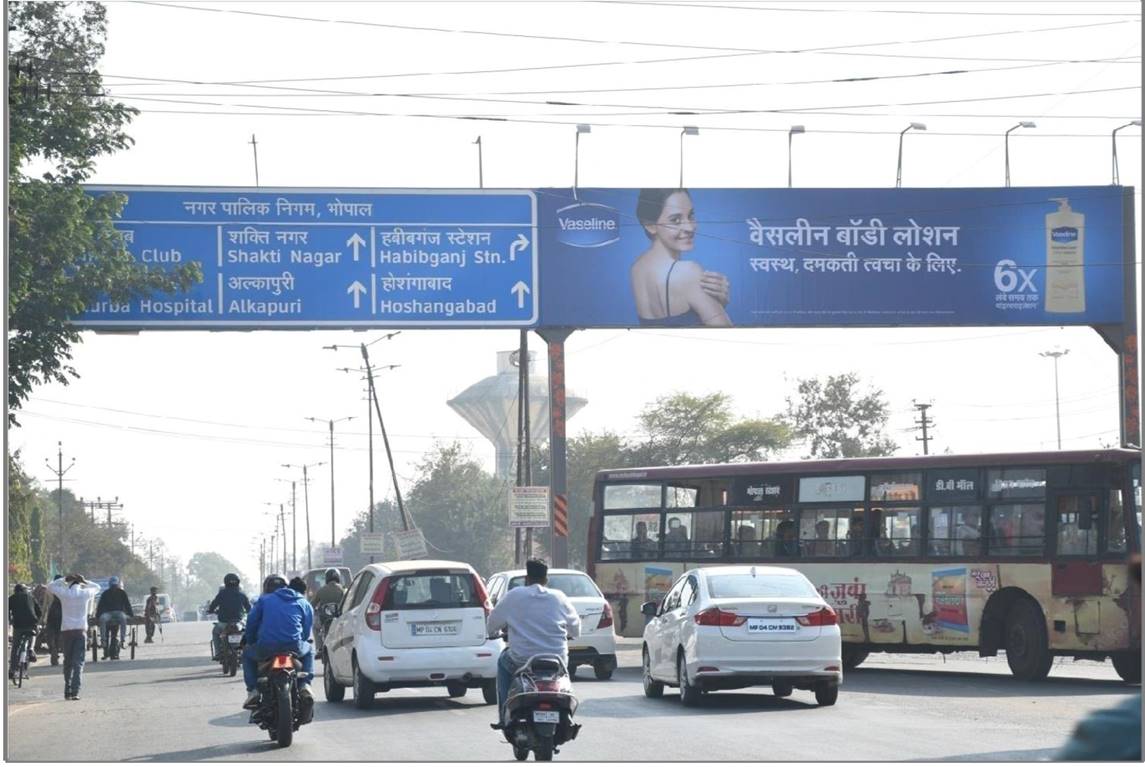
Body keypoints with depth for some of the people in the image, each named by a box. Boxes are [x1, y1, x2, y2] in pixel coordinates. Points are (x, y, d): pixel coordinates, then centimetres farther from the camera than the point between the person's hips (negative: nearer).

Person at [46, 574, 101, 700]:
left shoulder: (64, 593, 0)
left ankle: (67, 691, 15)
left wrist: (64, 580, 16)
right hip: (80, 630, -1)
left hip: (66, 630, 1)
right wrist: (83, 582, 16)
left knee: (67, 662, 13)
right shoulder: (85, 593, 1)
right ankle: (75, 691, -16)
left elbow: (51, 585, 17)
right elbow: (97, 587, 21)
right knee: (78, 662, -4)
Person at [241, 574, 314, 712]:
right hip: (294, 647, 1)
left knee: (247, 654, 31)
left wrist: (251, 643, 29)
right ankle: (304, 685, 12)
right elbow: (306, 631, 17)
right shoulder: (303, 603, 18)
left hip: (266, 648, -1)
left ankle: (253, 690, 12)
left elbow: (251, 623, 12)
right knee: (309, 651, 35)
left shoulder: (264, 600, 14)